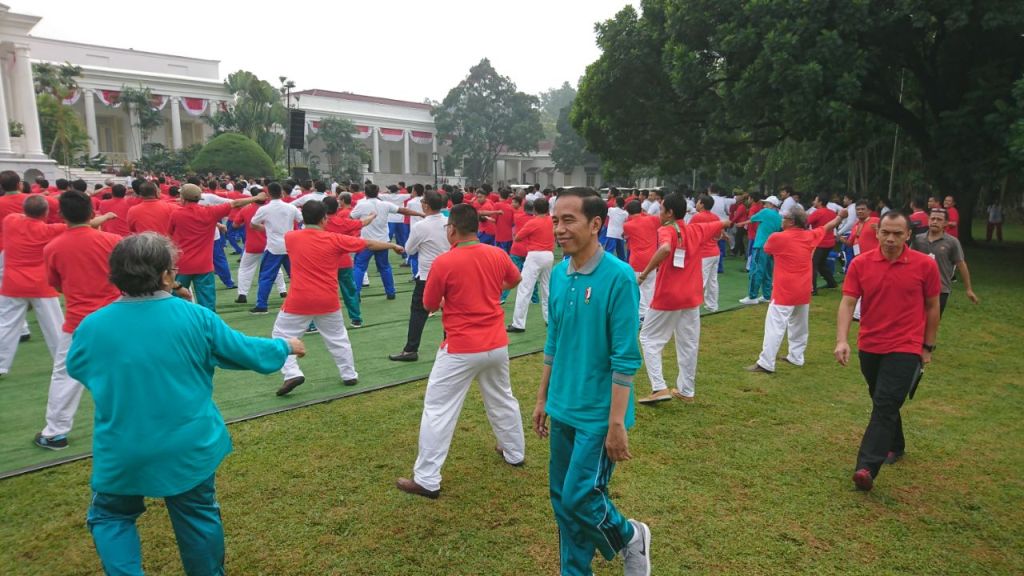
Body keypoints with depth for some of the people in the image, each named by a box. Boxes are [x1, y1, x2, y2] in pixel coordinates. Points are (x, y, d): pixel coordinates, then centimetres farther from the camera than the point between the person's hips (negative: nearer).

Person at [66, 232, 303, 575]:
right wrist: (286, 346, 15)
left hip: (121, 451, 0)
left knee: (110, 517, 24)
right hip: (188, 446, 0)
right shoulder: (195, 317, -14)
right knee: (198, 516, 18)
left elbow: (74, 369, 11)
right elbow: (247, 352, -3)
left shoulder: (92, 326, -10)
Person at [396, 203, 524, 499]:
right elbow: (515, 280, 21)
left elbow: (429, 305, -3)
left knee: (437, 411, 3)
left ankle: (427, 480, 7)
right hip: (497, 345, 6)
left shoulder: (444, 262, -16)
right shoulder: (498, 254, -1)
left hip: (461, 350, -5)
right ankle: (515, 453, 43)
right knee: (503, 399, 25)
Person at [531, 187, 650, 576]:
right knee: (561, 499, 14)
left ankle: (630, 538, 27)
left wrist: (617, 423, -18)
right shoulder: (558, 274, 3)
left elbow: (625, 358, -17)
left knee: (579, 498, -3)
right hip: (562, 410, 7)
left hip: (598, 414, -7)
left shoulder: (618, 276, -18)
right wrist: (542, 399, 15)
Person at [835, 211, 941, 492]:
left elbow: (932, 307, 4)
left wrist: (928, 346, 7)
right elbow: (847, 302, -7)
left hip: (905, 348, -3)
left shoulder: (925, 265, -7)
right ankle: (895, 446, 43)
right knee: (882, 402, 20)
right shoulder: (860, 264, -4)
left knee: (885, 406, -13)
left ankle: (866, 469, -16)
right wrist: (842, 340, -20)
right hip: (869, 347, 4)